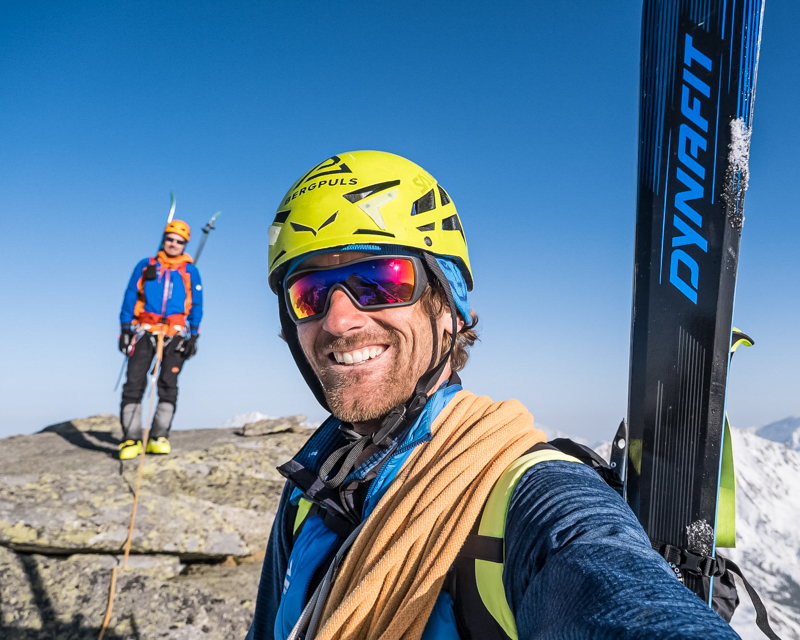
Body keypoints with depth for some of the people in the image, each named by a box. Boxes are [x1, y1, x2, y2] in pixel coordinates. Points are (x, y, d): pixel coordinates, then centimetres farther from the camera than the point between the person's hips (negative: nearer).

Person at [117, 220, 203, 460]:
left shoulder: (190, 272, 12)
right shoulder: (145, 266, 13)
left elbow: (196, 306, 10)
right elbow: (130, 298, 11)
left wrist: (193, 335, 2)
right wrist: (125, 328, 2)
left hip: (175, 334, 0)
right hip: (144, 331, 0)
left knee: (168, 385, -4)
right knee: (134, 383, -7)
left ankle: (159, 437, 2)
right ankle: (131, 439, -4)